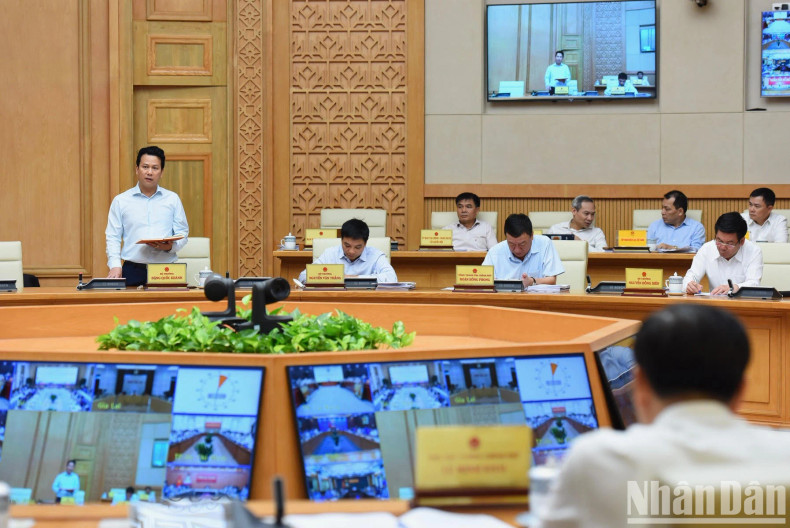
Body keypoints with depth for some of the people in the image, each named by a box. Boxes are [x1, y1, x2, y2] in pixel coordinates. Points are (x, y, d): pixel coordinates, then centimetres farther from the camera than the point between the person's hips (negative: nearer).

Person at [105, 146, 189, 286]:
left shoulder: (173, 199, 14)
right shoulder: (120, 201, 11)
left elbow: (182, 233, 13)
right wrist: (115, 265, -6)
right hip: (133, 271, -1)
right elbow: (113, 237, 9)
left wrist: (171, 246, -9)